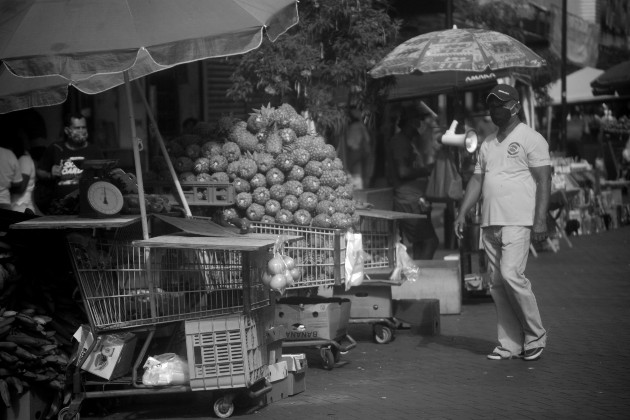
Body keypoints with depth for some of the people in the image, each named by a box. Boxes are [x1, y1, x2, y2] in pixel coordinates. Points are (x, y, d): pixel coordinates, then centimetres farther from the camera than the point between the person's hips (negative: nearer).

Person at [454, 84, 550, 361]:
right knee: (497, 283, 4)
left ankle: (535, 335, -2)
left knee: (511, 274, -18)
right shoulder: (487, 145, 20)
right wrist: (462, 213, 10)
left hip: (518, 222, -7)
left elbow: (543, 181, -7)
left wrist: (540, 220, -15)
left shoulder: (531, 139, -1)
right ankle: (509, 345, 8)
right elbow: (477, 180, 21)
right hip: (490, 223, 7)